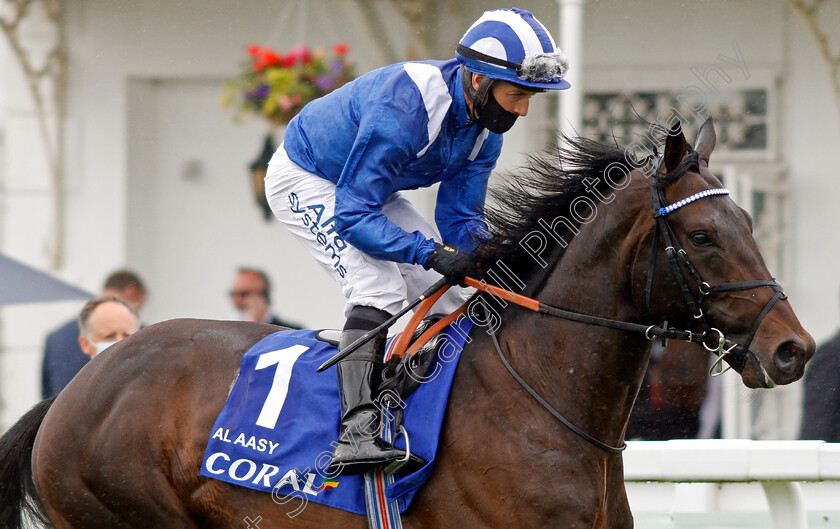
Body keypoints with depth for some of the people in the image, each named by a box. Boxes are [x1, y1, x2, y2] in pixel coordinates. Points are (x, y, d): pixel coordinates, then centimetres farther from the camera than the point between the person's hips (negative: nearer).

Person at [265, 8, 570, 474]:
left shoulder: (486, 127, -12)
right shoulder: (403, 108, -38)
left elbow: (459, 217, -6)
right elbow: (352, 213, -37)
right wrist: (430, 252, -45)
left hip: (370, 191, 9)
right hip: (305, 181, -9)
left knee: (450, 291, 3)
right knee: (380, 287, -28)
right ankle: (355, 431, -37)